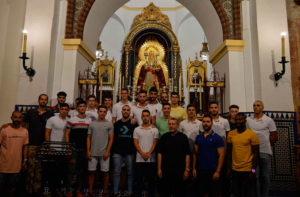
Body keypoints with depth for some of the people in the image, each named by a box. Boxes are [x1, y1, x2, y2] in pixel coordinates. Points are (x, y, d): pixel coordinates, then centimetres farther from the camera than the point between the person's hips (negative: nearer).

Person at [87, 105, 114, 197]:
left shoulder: (109, 124, 1)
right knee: (91, 172, 7)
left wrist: (107, 151, -10)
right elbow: (88, 138, 9)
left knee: (105, 172, 4)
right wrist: (88, 151, 0)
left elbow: (111, 139, -2)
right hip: (93, 153, 2)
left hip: (104, 153, -2)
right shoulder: (92, 124, 8)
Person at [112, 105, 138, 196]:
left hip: (130, 152, -1)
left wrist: (135, 150, -5)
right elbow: (113, 138, 10)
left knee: (130, 172, 7)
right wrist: (112, 150, 5)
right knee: (116, 172, 5)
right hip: (118, 152, 1)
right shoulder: (116, 124, 7)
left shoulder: (134, 123, 1)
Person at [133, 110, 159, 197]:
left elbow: (155, 143, -1)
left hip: (151, 159, 0)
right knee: (139, 179, 7)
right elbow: (135, 143, 0)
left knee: (151, 179, 6)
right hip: (139, 159, 1)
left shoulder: (154, 130, 5)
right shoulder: (137, 129, 7)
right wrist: (142, 153, -12)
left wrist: (149, 153, -13)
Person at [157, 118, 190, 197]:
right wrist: (159, 168, 0)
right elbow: (160, 153, 5)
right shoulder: (164, 137, 5)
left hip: (179, 170, -1)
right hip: (166, 170, 1)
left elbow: (187, 154, -1)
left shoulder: (183, 137, 0)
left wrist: (187, 169, -5)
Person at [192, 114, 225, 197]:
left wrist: (218, 171, -14)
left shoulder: (217, 138, -6)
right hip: (201, 170, 4)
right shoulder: (198, 137, 7)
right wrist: (194, 168, 5)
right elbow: (195, 153, 10)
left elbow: (221, 155, -8)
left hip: (213, 171, -4)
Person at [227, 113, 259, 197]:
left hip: (247, 170, -4)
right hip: (235, 170, 4)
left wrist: (253, 170, -11)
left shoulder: (252, 134, -8)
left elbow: (255, 153, -7)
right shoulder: (230, 134, 4)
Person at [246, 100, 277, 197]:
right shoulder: (248, 120, 6)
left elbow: (274, 137, 3)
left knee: (265, 176, 7)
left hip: (265, 152, -1)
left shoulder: (269, 120, 0)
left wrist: (265, 144, 5)